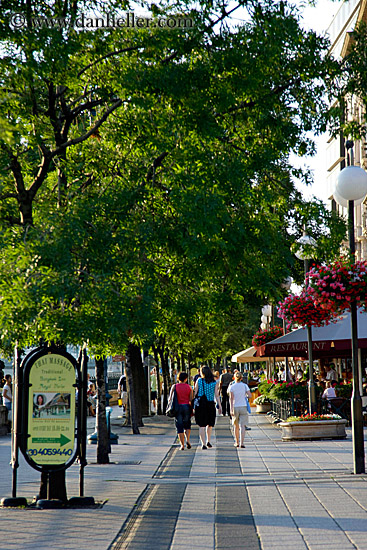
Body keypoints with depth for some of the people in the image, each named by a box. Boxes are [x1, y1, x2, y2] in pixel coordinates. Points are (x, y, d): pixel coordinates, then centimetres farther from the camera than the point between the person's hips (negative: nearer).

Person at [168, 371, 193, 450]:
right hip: (187, 407, 1)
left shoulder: (174, 386, -1)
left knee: (179, 427, 5)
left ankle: (182, 444, -1)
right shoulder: (189, 387, 2)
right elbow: (191, 399, 0)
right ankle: (187, 440, -3)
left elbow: (170, 398, -5)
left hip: (178, 407, -1)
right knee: (187, 425, 18)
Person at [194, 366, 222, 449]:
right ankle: (208, 441, 27)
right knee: (210, 424, 20)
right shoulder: (214, 382, 0)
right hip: (210, 405, 1)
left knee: (201, 426, 2)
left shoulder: (199, 381, 0)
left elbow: (195, 393, 0)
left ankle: (203, 444, -5)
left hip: (200, 404, -1)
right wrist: (220, 406, 0)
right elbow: (216, 395, -3)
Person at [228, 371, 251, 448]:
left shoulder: (231, 387, -3)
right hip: (243, 407, -1)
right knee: (242, 426, -5)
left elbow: (231, 398, -11)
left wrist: (231, 409, -14)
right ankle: (241, 443, -18)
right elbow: (250, 395, -6)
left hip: (235, 407, 1)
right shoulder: (245, 386, -1)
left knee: (236, 426, 17)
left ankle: (237, 442, 27)